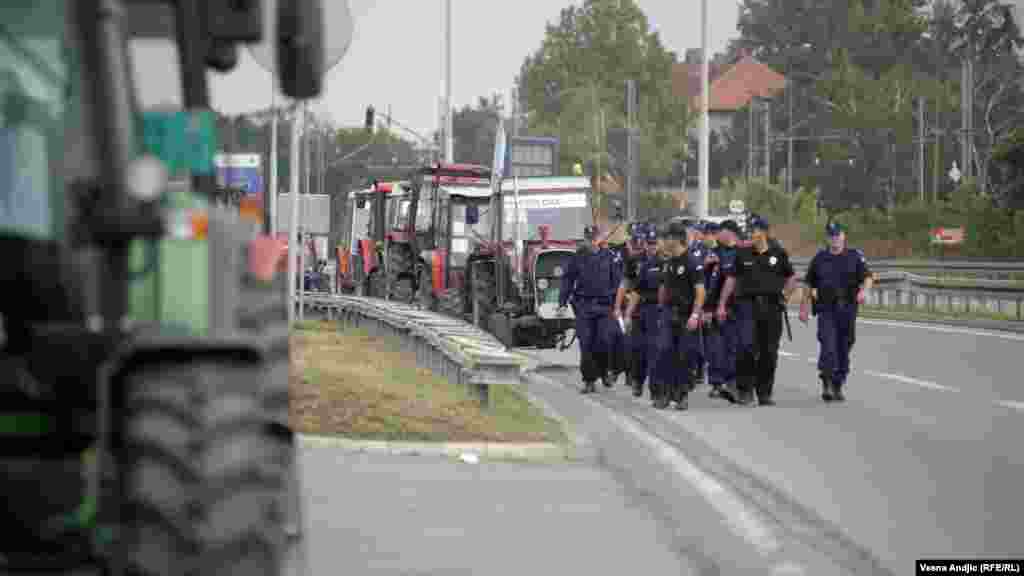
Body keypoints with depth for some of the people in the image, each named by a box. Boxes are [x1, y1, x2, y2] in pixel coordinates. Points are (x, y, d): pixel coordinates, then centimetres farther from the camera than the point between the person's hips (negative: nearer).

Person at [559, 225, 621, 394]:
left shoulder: (608, 257, 5)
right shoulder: (578, 258, 5)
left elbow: (616, 281, 8)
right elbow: (567, 280, 8)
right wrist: (562, 302, 1)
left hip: (604, 305, 0)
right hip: (584, 305, 0)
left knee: (603, 341, -8)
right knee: (586, 344, -2)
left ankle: (603, 371, 17)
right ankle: (589, 380, 4)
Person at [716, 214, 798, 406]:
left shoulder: (778, 254, 5)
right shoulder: (743, 254, 5)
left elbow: (791, 277, 18)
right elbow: (731, 279, 7)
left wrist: (785, 294, 4)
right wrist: (721, 304, 2)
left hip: (772, 306, 1)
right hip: (748, 304, -1)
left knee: (769, 351, 4)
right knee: (747, 346, -17)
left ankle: (765, 393, 13)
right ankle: (743, 389, -11)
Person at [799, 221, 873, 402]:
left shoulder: (855, 257, 6)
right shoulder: (819, 258, 10)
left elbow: (867, 277, -4)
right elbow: (809, 285, 15)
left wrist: (863, 291, -26)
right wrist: (804, 308, 13)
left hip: (847, 309, 1)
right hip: (825, 309, 0)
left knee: (843, 347, 6)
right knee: (827, 344, -16)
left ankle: (837, 386, 17)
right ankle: (826, 384, -20)